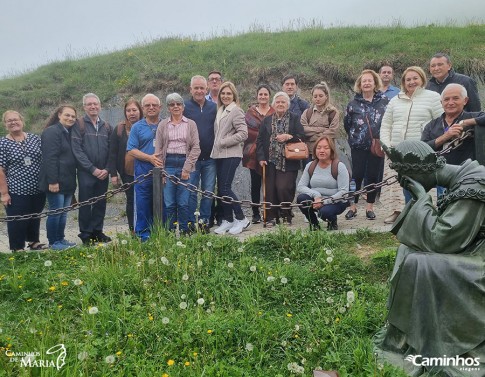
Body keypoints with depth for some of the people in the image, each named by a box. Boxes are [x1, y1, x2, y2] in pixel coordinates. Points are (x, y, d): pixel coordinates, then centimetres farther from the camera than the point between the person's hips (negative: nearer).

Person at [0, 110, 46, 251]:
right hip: (16, 191, -3)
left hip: (38, 189, 4)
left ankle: (34, 242, 39)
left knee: (35, 218, 19)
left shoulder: (35, 138, 3)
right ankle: (17, 249, 21)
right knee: (17, 221, 5)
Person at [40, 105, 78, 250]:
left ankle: (61, 239, 23)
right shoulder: (52, 132, -11)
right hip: (56, 181, -8)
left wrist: (73, 180, 16)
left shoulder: (69, 133, 16)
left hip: (67, 181, 8)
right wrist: (52, 181, -23)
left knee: (63, 213, 13)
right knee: (55, 212, -2)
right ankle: (53, 242, 9)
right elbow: (50, 158, -18)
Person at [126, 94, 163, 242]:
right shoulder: (137, 127, 6)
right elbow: (131, 150, 0)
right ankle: (143, 236, 12)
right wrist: (150, 158, -13)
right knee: (143, 206, 1)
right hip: (143, 174, -1)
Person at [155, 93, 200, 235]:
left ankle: (184, 231, 13)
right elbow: (158, 150, 8)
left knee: (183, 203, 0)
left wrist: (187, 168, -8)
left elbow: (196, 148, 0)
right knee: (169, 203, 1)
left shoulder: (191, 124, 7)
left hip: (185, 163, -1)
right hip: (168, 165, 1)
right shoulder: (162, 125, 10)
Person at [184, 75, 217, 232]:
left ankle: (204, 221, 19)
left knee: (208, 192, 7)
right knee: (191, 192, 2)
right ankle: (191, 223, 12)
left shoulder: (214, 107, 9)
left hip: (210, 158, 3)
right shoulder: (184, 107, 0)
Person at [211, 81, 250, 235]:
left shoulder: (236, 111, -7)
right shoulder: (220, 111, 16)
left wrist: (223, 142, -14)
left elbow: (243, 133, -16)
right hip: (219, 154, 8)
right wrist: (216, 146, 6)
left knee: (225, 188, -10)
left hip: (231, 154, -8)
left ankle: (242, 219, 3)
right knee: (221, 188, 8)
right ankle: (228, 220, 19)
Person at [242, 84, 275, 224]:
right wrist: (263, 136, -10)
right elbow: (247, 130, 1)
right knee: (255, 184, 2)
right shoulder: (250, 112, 11)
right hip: (254, 153, 1)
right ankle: (256, 213, 9)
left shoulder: (274, 113, 9)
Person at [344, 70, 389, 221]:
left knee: (373, 176, 5)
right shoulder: (353, 103, 3)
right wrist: (356, 136, 9)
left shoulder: (384, 100, 1)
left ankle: (370, 207, 15)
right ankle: (353, 206, 9)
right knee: (357, 175, -1)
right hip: (359, 146, 0)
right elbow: (347, 124, 9)